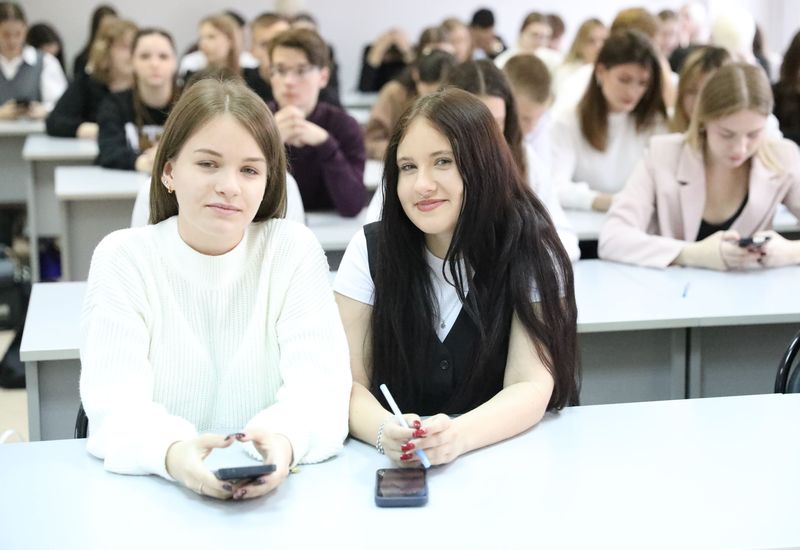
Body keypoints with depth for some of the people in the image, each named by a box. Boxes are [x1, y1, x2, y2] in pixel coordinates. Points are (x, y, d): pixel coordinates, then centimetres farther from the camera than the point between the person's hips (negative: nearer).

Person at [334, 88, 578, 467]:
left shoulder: (531, 251, -7)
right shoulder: (370, 249, -3)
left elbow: (531, 386, -13)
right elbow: (347, 381, -7)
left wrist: (457, 436, -32)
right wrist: (385, 432, -29)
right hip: (394, 467, 1)